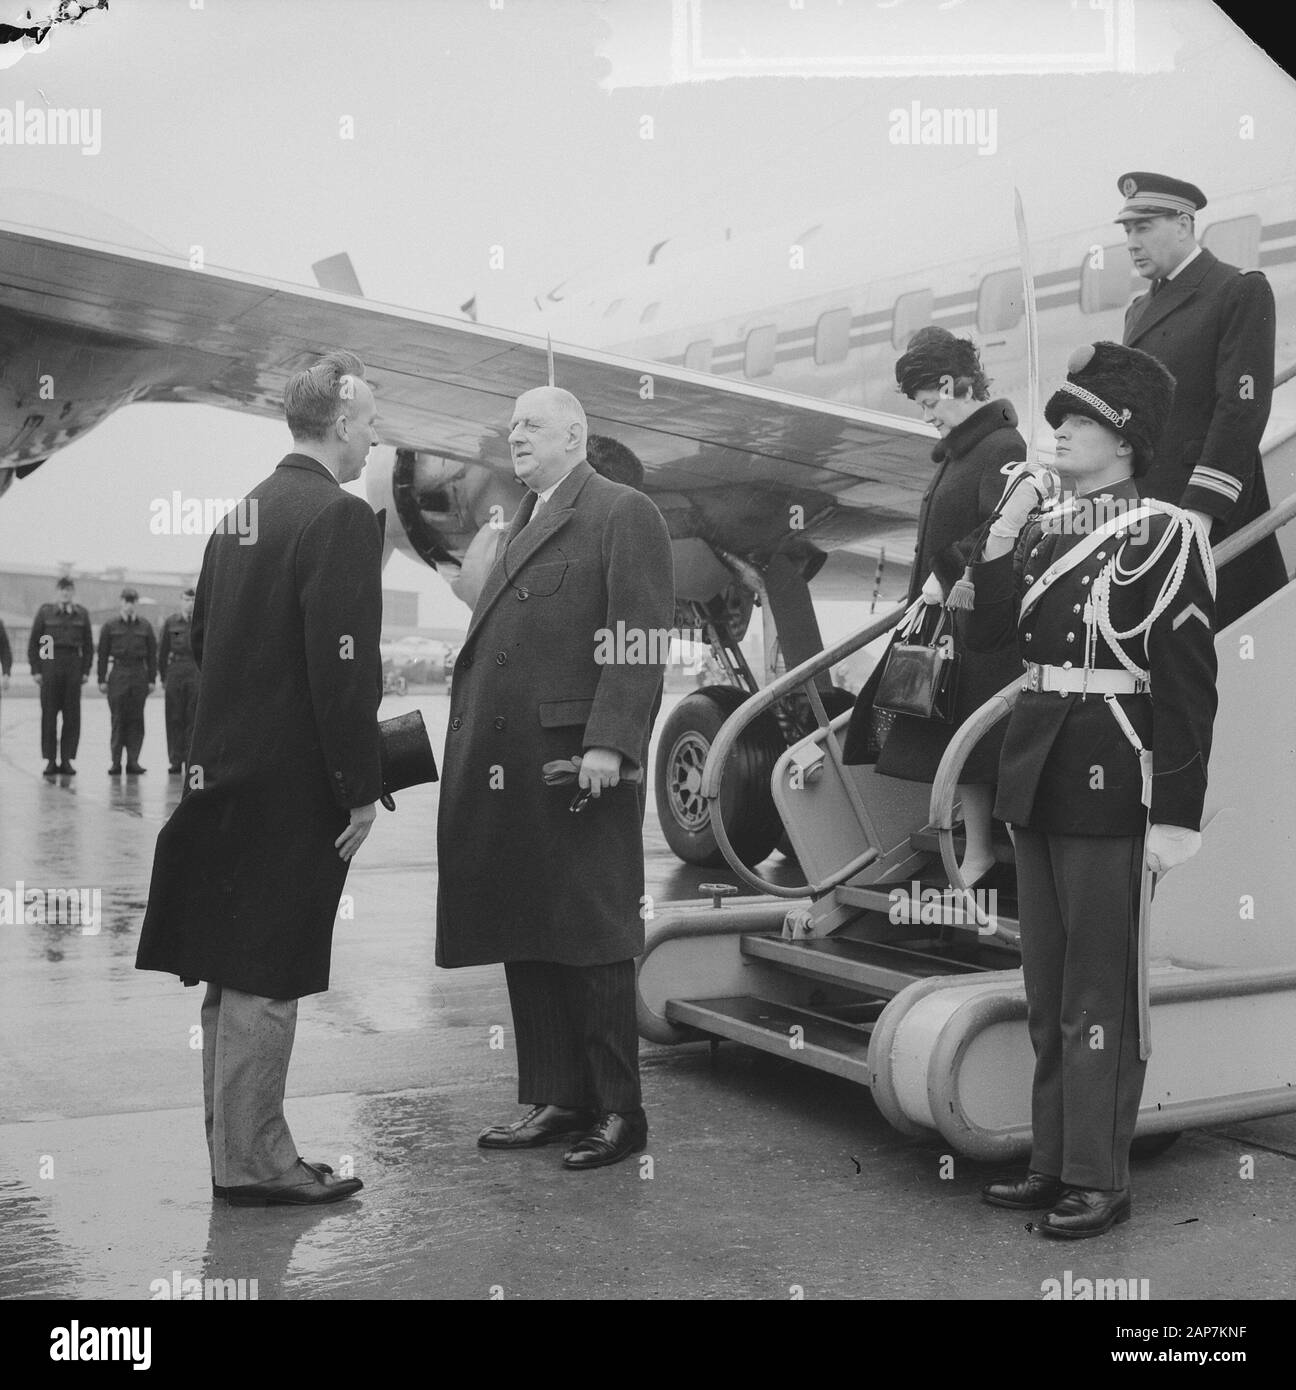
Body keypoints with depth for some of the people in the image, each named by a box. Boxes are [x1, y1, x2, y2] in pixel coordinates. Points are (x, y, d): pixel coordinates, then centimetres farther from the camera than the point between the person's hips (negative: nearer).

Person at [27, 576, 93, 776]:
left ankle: (66, 760, 7)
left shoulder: (82, 614, 7)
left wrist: (86, 670, 3)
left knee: (72, 716, 1)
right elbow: (33, 643, 3)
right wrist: (36, 669, -3)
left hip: (74, 666, 1)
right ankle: (50, 760, 7)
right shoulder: (45, 612, 2)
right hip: (50, 666, -1)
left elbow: (88, 645, 9)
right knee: (49, 714, 1)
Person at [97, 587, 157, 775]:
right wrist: (102, 680, -1)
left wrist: (152, 679, 3)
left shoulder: (145, 626, 7)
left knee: (136, 719, 2)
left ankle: (133, 761, 7)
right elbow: (103, 654, 4)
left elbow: (152, 654, 8)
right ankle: (116, 762, 3)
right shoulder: (110, 626, 4)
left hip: (139, 675, 1)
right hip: (118, 675, -1)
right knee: (118, 719, 0)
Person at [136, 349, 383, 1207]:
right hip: (295, 785, -9)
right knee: (264, 981, 0)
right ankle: (252, 1162, 9)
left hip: (226, 772, 9)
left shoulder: (243, 510, 12)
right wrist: (360, 789, -14)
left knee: (234, 975, 15)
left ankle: (242, 1146, 27)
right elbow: (342, 667, -20)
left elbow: (205, 638, 19)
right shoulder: (340, 518, -15)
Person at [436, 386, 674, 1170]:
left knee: (591, 942, -1)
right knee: (525, 941, 9)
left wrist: (607, 744, -22)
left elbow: (640, 641, -13)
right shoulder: (522, 527, 23)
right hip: (506, 769, 8)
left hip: (579, 762, -8)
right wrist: (467, 748, 13)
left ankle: (618, 1112, 9)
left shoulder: (623, 514, -2)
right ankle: (554, 1100, 19)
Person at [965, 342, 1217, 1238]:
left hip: (1109, 785, -7)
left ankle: (1099, 1179, 13)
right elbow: (986, 635, 7)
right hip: (1037, 777, 7)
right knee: (1048, 990, 14)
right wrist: (1004, 532, -1)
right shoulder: (1045, 529, 12)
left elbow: (1188, 687, -13)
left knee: (1098, 992, 1)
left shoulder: (1164, 534, -9)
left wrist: (1177, 817, -16)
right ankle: (1054, 1164, 26)